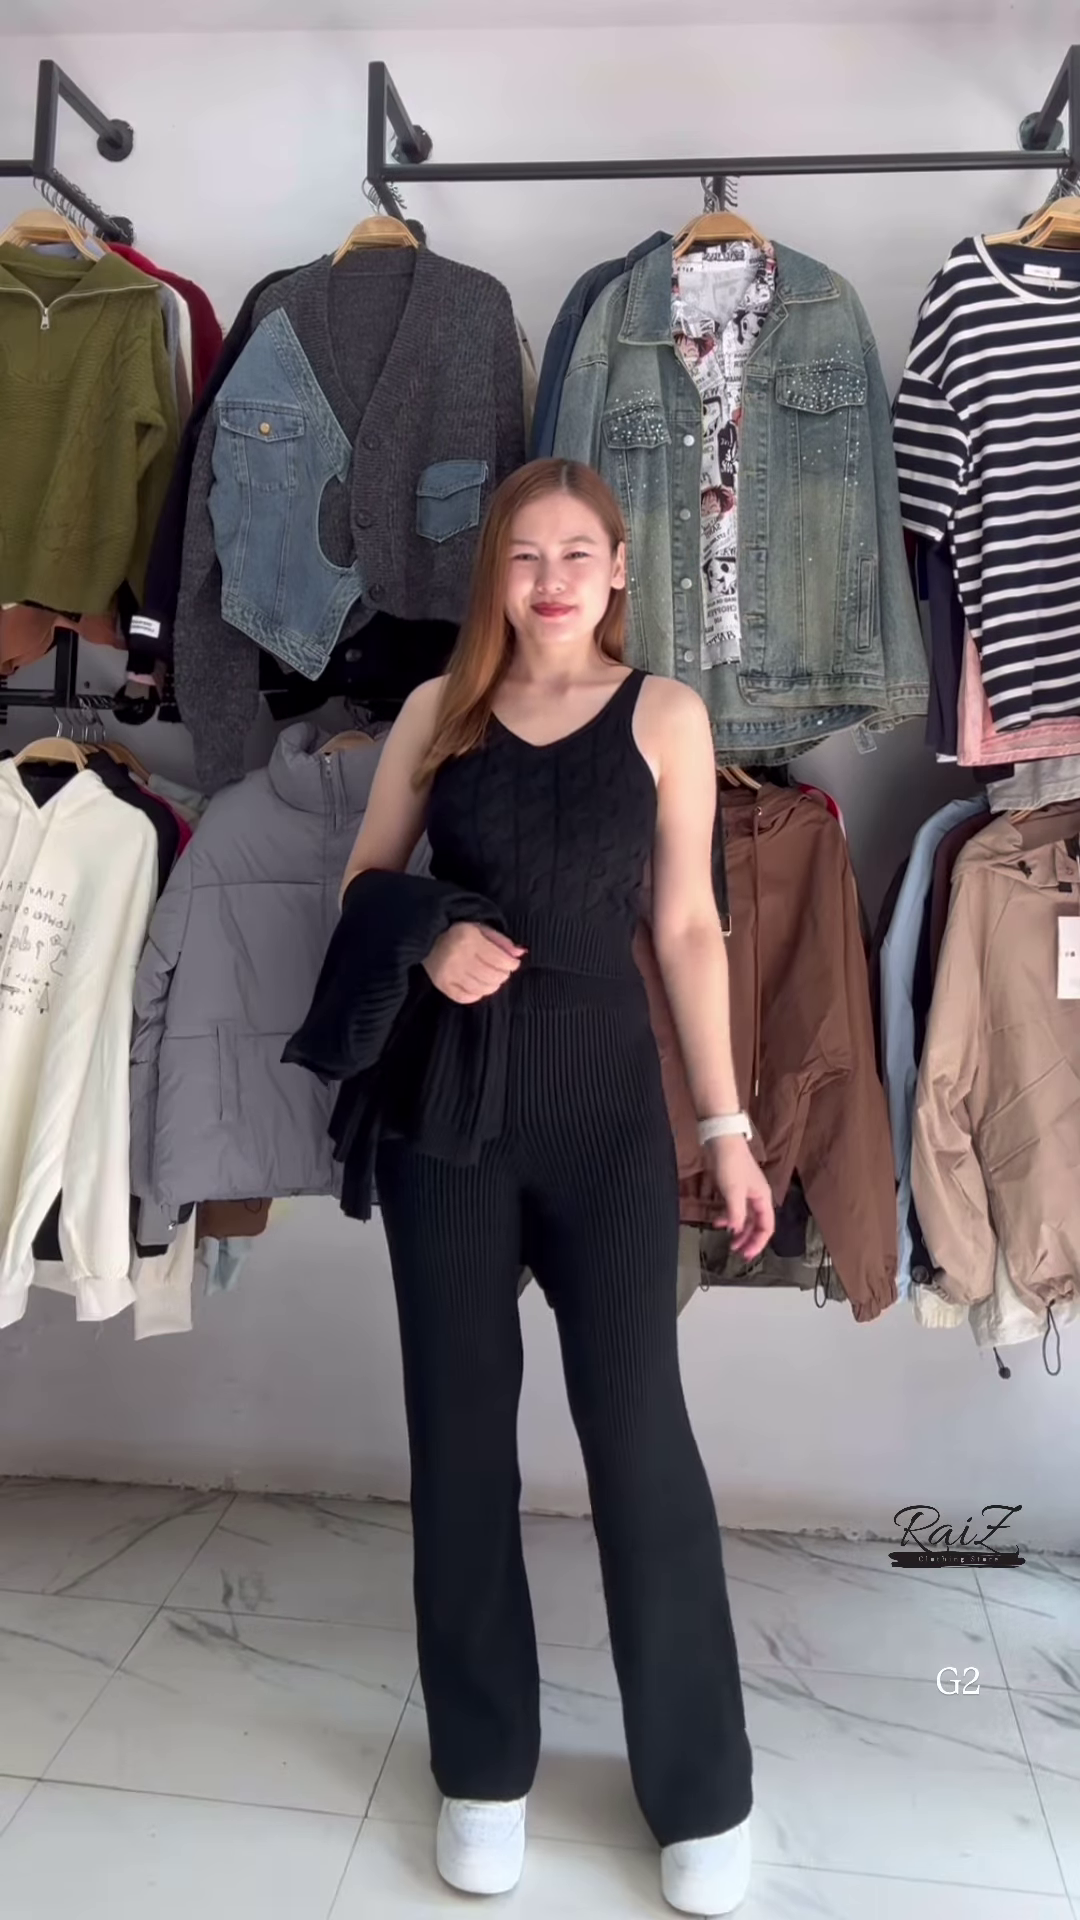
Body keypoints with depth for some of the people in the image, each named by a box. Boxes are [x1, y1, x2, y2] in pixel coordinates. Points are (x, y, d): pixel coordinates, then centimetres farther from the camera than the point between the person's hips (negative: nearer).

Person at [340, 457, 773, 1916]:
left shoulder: (664, 715, 2)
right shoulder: (438, 710, 7)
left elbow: (689, 926, 1)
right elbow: (363, 885, 11)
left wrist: (725, 1125, -1)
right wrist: (425, 947, -12)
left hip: (604, 1098, -2)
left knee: (640, 1429, 1)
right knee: (460, 1422, 9)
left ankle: (703, 1794, 22)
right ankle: (483, 1764, 30)